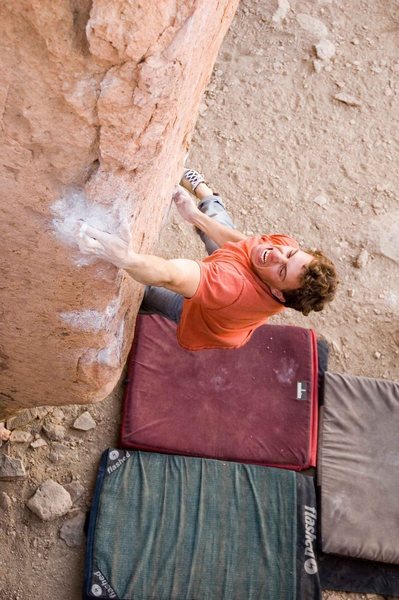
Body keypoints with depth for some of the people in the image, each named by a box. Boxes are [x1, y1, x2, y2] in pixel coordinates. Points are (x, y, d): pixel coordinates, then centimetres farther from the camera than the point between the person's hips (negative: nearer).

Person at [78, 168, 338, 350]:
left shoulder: (238, 287, -55)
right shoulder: (288, 245, -30)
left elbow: (172, 275, -68)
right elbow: (243, 241, -10)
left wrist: (126, 259, -84)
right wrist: (196, 217, -6)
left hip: (195, 313, -6)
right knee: (214, 215, 25)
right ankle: (201, 190, 57)